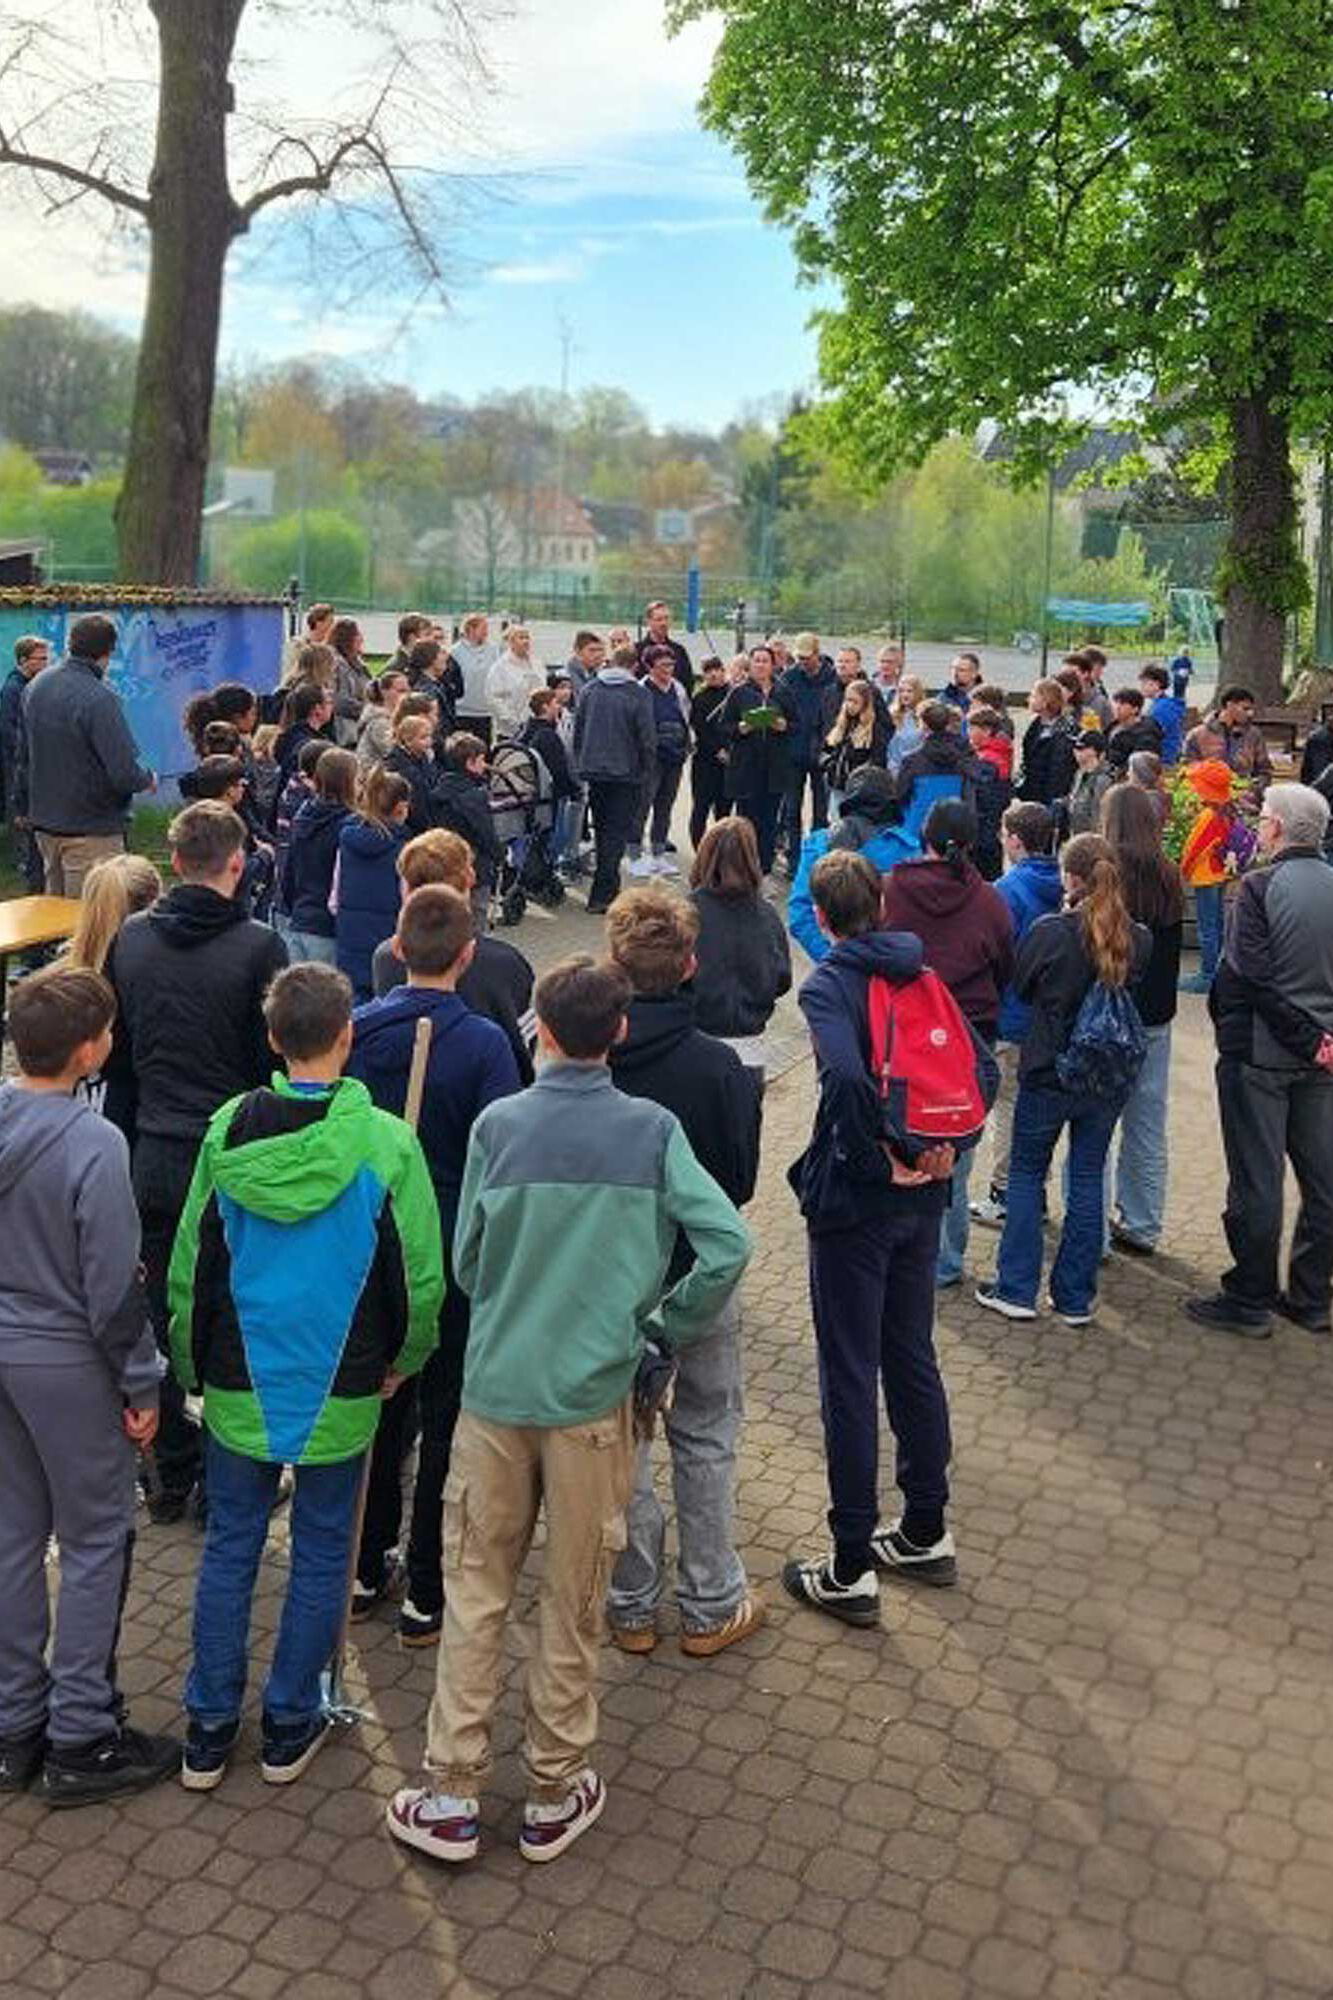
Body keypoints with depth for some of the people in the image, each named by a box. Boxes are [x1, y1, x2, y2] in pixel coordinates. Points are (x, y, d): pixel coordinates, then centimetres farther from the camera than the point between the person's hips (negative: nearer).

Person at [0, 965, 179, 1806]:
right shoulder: (93, 1145, -24)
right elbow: (115, 1285, -19)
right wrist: (142, 1385, -8)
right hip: (68, 1364, -7)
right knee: (96, 1544, 8)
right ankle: (80, 1741, 16)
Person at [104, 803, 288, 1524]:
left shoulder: (129, 940, 2)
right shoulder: (258, 946, -13)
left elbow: (114, 1058, 8)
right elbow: (277, 1062, -11)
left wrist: (128, 1149, 17)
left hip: (153, 1159, 4)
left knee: (160, 1317, 15)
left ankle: (170, 1476, 27)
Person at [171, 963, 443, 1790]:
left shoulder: (228, 1131, -8)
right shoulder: (386, 1142, -15)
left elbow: (189, 1264, 0)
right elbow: (422, 1276, -9)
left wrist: (192, 1366, 14)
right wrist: (402, 1360, 9)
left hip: (239, 1383, 2)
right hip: (341, 1390, -2)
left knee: (230, 1549, 14)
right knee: (322, 1554, 13)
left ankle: (209, 1730, 24)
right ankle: (291, 1728, 24)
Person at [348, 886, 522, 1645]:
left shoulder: (354, 1030, -6)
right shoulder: (482, 1042, -17)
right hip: (453, 1255, -4)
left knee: (377, 1405, 20)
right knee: (447, 1418, 9)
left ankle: (367, 1568, 32)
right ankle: (427, 1594, 17)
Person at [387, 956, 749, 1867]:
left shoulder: (498, 1124, -5)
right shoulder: (652, 1130, -8)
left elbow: (465, 1261, 1)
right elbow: (728, 1246, -14)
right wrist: (666, 1330, 0)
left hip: (495, 1387, 1)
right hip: (595, 1393, -1)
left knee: (477, 1589, 14)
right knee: (575, 1602, 13)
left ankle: (452, 1794, 19)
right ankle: (556, 1796, 26)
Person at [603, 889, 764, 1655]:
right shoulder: (717, 1066, -19)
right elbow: (740, 1182, -10)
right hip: (697, 1275, -1)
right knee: (706, 1436, 16)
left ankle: (632, 1605, 28)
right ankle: (712, 1606, 25)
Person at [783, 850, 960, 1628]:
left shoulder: (827, 985, -14)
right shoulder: (922, 975, 6)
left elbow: (850, 1076, -30)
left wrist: (877, 1162, -19)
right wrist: (945, 1145, 1)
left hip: (854, 1204, -6)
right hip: (923, 1200, 7)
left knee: (850, 1378, 2)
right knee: (913, 1359, 19)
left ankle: (851, 1571, 11)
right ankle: (926, 1533, 32)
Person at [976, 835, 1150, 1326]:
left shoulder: (1050, 932, -17)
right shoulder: (1137, 939, -6)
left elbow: (1020, 986, -2)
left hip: (1048, 1072, -3)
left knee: (1026, 1174, 12)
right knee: (1088, 1179, 12)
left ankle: (1016, 1288, 14)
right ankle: (1075, 1297, 17)